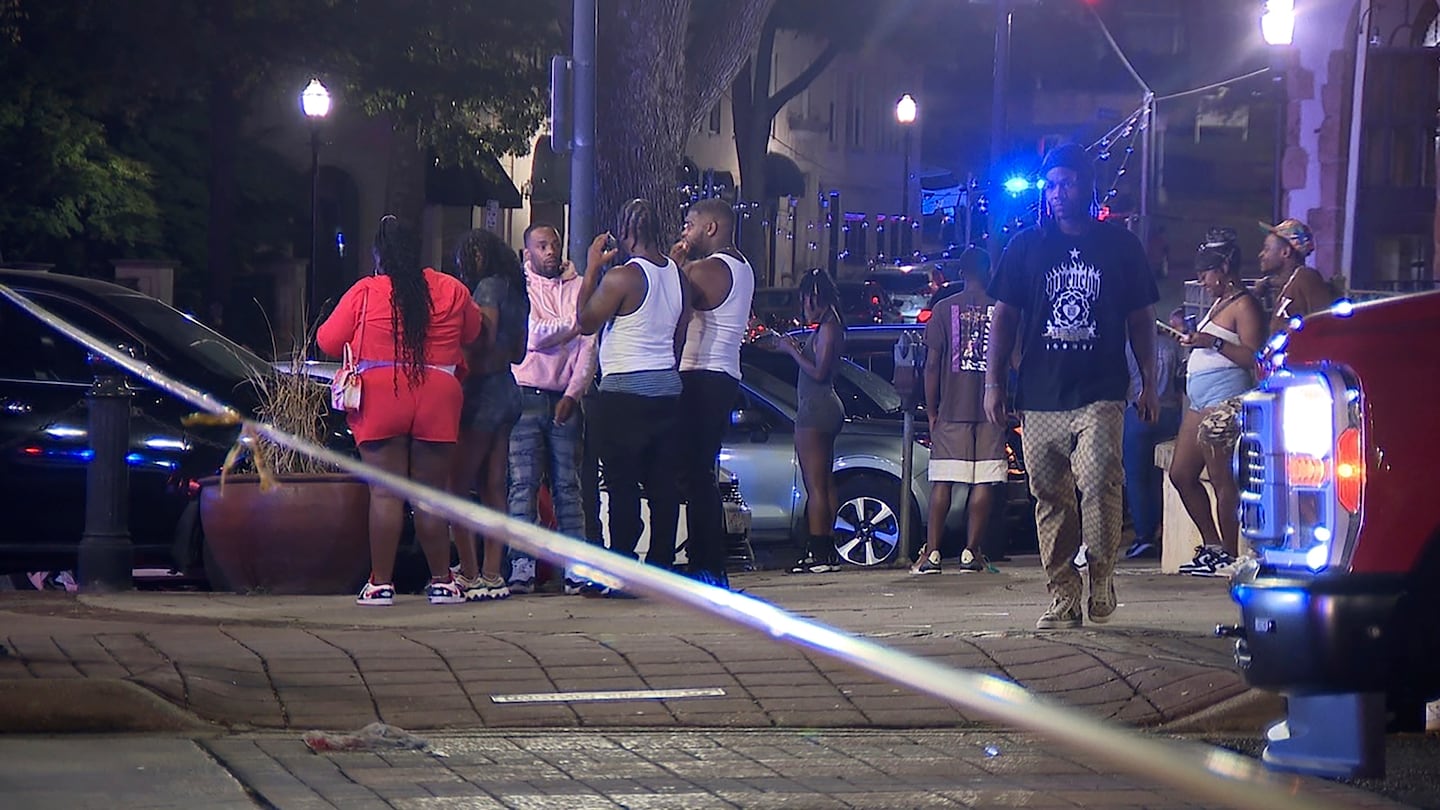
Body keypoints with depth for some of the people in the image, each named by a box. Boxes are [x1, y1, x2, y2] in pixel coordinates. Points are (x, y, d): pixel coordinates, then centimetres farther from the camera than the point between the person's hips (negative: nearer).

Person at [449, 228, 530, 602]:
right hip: (508, 390, 9)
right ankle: (492, 575, 7)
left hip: (484, 390, -9)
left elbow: (485, 339, -20)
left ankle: (470, 575, -9)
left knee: (457, 487, -6)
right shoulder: (516, 291, 15)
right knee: (494, 487, 8)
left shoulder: (488, 286, -11)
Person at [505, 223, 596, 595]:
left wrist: (572, 395, -4)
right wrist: (577, 322, -8)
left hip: (565, 398, 2)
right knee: (523, 484, -6)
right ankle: (522, 566, -9)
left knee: (568, 485, 1)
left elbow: (588, 348, 6)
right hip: (526, 396, -2)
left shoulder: (578, 287, 11)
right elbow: (533, 335, -8)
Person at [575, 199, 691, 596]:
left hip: (624, 390, -7)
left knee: (622, 483, -5)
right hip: (667, 386, 7)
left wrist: (592, 270, 1)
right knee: (663, 482, 7)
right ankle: (661, 567, 8)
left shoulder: (622, 277, -14)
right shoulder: (677, 275, 9)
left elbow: (586, 322, -5)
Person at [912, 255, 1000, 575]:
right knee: (984, 483, 2)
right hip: (991, 408, 0)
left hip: (951, 409, 0)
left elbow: (932, 364, 0)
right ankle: (971, 552, -1)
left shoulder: (944, 308, 2)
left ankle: (932, 552, -3)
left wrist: (931, 410, 6)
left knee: (942, 483, 2)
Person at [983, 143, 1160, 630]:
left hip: (1100, 394, -2)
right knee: (1050, 499, 1)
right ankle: (1064, 597, 6)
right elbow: (1003, 316, 13)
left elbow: (1141, 320, 14)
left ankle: (1102, 576, -4)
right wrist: (994, 382, 6)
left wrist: (1148, 382, 8)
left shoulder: (1120, 247, 11)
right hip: (1040, 398, 2)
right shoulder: (1026, 247, 13)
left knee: (1099, 481, -20)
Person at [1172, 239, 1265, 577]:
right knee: (1181, 474, 10)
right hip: (1200, 401, 11)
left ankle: (1231, 557, -8)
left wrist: (1214, 343, -22)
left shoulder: (1244, 305, -7)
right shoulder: (1219, 304, 23)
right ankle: (1212, 546, 16)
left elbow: (1253, 357, -16)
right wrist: (1193, 341, 20)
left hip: (1224, 398, -11)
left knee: (1222, 480, -10)